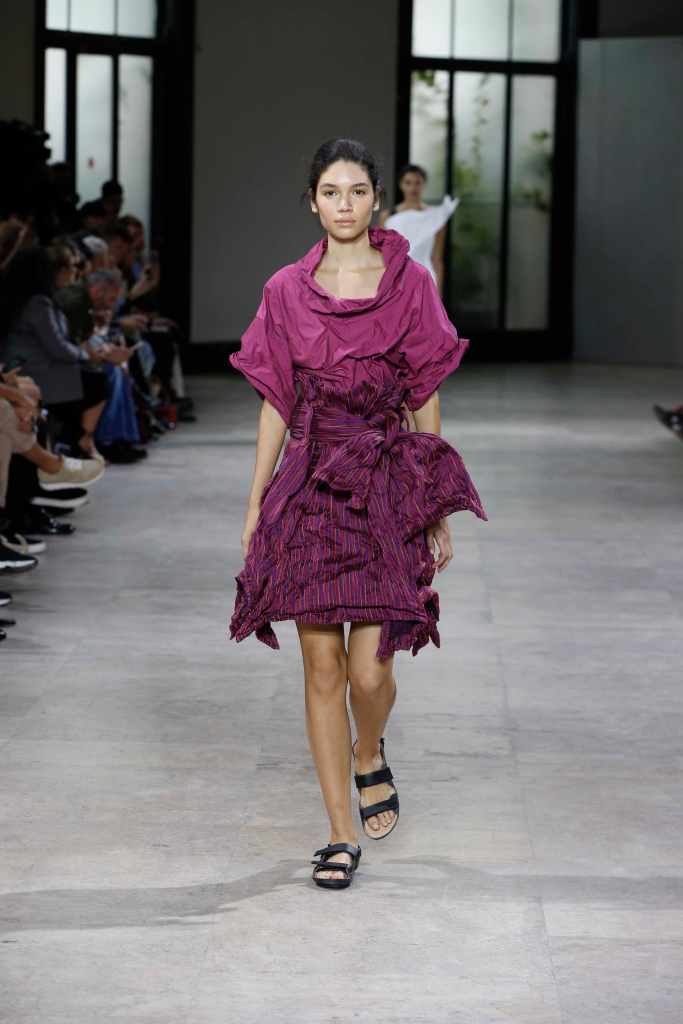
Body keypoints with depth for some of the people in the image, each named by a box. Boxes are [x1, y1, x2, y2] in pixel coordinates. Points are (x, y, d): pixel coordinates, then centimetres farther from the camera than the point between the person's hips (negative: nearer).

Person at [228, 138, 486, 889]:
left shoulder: (410, 285, 1)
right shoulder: (286, 291, 5)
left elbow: (425, 404, 3)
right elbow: (276, 404, 9)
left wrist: (439, 514, 2)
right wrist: (254, 506, 7)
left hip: (386, 489, -1)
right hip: (311, 488, 2)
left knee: (369, 670, -5)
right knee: (322, 667, 1)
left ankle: (370, 758, 30)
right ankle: (342, 834, 9)